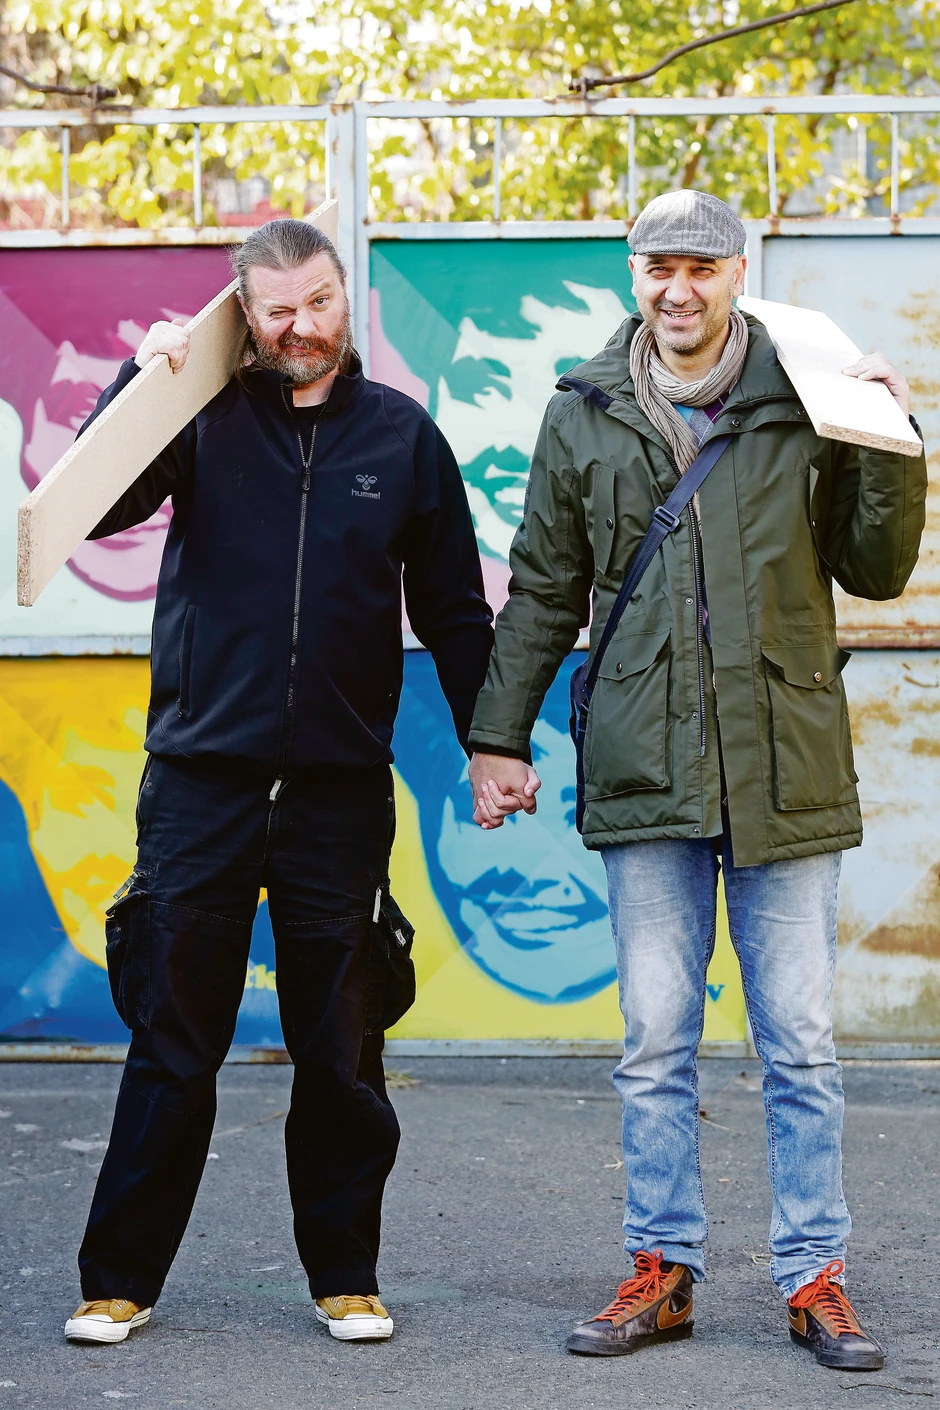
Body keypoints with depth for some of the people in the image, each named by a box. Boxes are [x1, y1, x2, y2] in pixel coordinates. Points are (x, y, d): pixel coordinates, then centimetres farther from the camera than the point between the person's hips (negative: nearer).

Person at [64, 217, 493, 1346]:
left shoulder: (401, 434, 8)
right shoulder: (206, 416, 4)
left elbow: (453, 608, 12)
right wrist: (138, 382, -13)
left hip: (341, 786, 1)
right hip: (201, 775, -1)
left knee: (341, 1051, 7)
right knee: (171, 1043, 3)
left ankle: (345, 1275, 19)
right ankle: (120, 1280, 13)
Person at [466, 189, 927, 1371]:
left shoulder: (804, 403, 3)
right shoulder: (584, 415, 7)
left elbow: (877, 572, 5)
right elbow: (542, 592, 13)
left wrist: (890, 444, -8)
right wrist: (500, 736, 10)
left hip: (787, 770, -1)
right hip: (644, 771, 1)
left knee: (799, 1042, 4)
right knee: (654, 1042, 6)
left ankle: (815, 1277, 14)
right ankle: (661, 1270, 17)